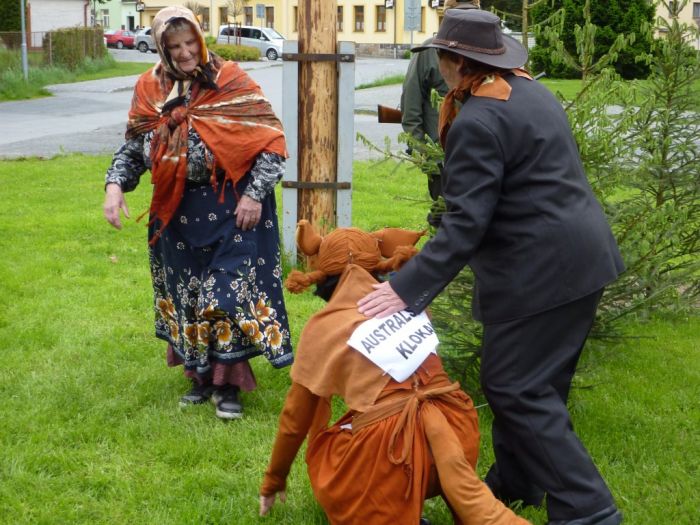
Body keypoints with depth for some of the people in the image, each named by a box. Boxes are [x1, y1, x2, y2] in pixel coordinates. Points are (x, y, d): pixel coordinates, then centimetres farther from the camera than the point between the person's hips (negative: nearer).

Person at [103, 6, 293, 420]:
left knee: (230, 290, -6)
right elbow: (134, 146, 11)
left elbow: (270, 138, -8)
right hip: (177, 212, 4)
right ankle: (202, 374, 25)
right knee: (187, 293, 11)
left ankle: (228, 381, 5)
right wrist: (115, 185, -7)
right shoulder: (150, 89, 3)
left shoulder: (229, 81, -9)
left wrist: (255, 194, -13)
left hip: (231, 208, -4)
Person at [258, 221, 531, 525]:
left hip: (390, 443, -3)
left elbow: (295, 418, 19)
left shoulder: (321, 327, 11)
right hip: (457, 429, 3)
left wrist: (273, 481, 33)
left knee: (325, 451, 26)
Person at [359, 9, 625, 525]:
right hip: (581, 256, 10)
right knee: (535, 382, 19)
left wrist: (407, 288, -24)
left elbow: (465, 225, -23)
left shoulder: (476, 123, -18)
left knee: (517, 390, -3)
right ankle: (515, 482, 32)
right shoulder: (532, 90, 11)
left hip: (539, 271, -10)